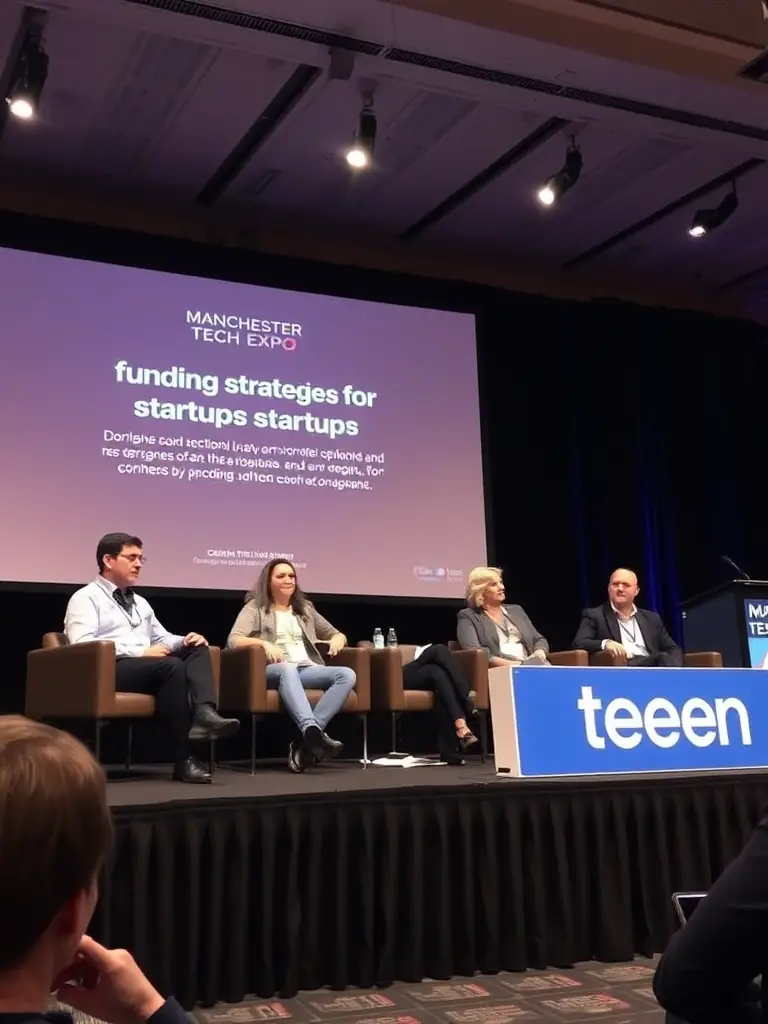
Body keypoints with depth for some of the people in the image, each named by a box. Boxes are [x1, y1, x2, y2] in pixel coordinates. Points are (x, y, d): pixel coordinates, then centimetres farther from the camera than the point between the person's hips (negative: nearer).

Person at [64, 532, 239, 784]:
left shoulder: (140, 602, 28)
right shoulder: (86, 598, 2)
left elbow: (162, 638, 31)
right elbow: (83, 645, -14)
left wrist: (184, 641, 5)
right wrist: (140, 652, -19)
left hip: (149, 668, 8)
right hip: (109, 670, -8)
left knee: (197, 648, -13)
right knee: (172, 665, -32)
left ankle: (204, 711, -39)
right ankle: (183, 760, -31)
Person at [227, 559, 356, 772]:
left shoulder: (305, 608, 26)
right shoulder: (255, 607, 11)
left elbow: (336, 633, 31)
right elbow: (233, 640, -4)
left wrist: (337, 639, 6)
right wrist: (263, 643, -23)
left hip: (307, 669, 5)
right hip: (272, 671, -5)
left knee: (347, 675, -25)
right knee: (288, 670, -41)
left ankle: (307, 739, -38)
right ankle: (313, 731, -59)